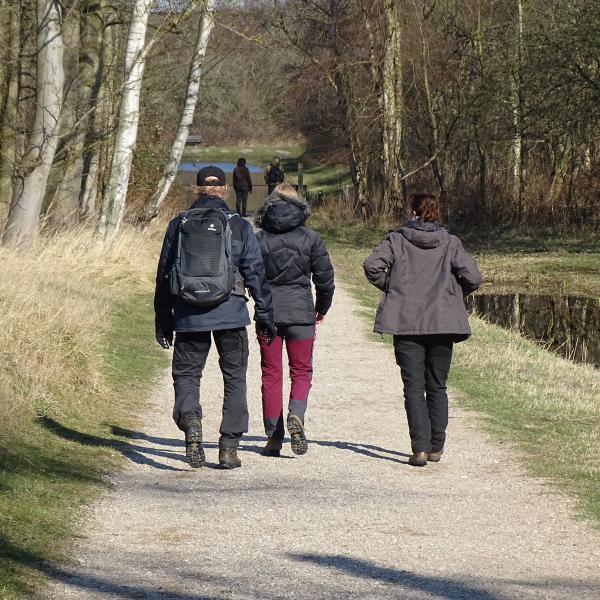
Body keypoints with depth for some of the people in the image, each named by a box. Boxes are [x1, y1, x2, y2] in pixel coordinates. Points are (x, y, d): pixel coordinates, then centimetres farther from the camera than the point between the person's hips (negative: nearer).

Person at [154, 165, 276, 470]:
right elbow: (256, 273, 0)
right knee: (234, 377, 10)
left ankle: (190, 418, -19)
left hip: (189, 314, 1)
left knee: (186, 373, 11)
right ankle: (229, 446, 6)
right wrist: (264, 314, 7)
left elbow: (164, 274, 7)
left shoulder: (178, 225, 5)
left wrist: (163, 320, 14)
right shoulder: (239, 227, 1)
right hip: (230, 313, -1)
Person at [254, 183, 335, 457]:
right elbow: (325, 277, 0)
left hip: (267, 313, 1)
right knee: (301, 371, 9)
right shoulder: (310, 239, -1)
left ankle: (274, 436, 7)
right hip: (301, 312, -1)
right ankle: (296, 414, -19)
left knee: (271, 374, 8)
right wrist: (322, 307, 16)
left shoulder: (259, 239, 0)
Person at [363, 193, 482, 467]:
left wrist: (389, 287, 6)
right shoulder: (451, 243, 3)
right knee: (437, 387, 14)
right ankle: (436, 447, 17)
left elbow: (372, 265, -11)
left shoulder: (397, 240, 1)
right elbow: (473, 277, -5)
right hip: (442, 323, 1)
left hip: (406, 323, -1)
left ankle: (420, 448, -12)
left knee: (414, 387, -1)